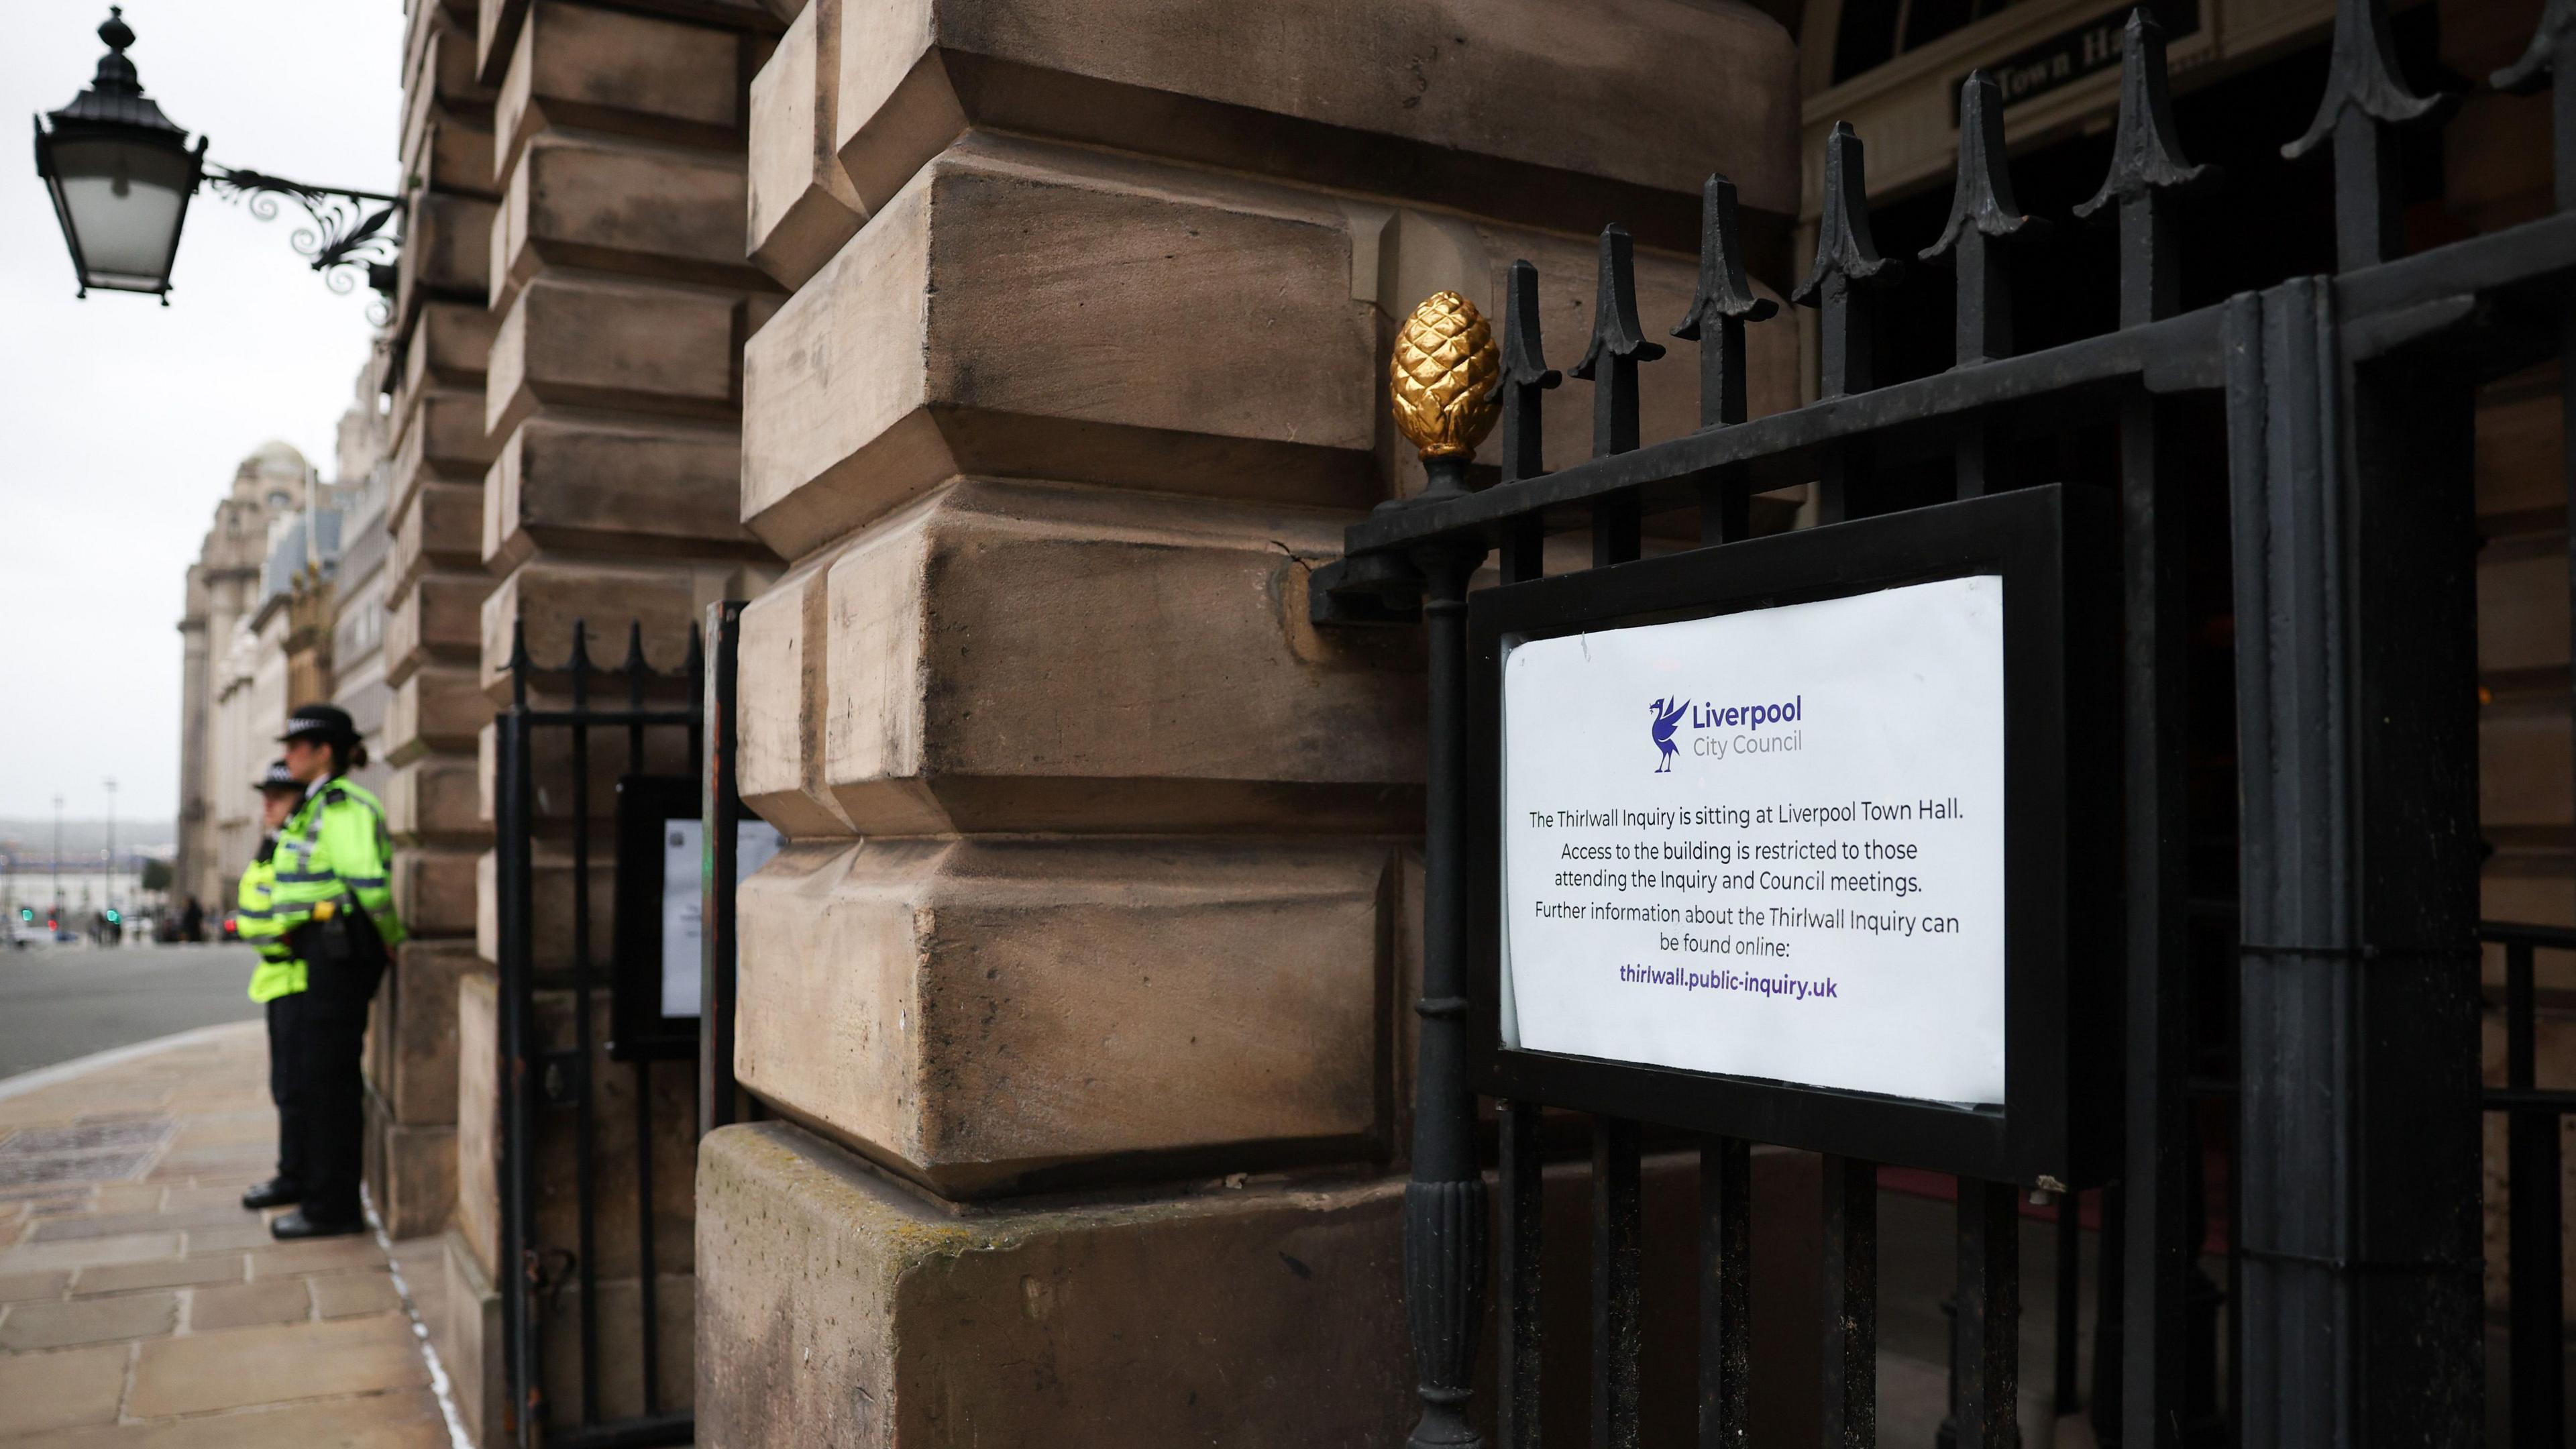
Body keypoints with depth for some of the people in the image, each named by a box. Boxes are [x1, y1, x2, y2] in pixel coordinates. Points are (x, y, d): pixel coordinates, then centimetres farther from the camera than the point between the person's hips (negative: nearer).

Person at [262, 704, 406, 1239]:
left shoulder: (342, 805, -14)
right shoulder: (319, 805, 18)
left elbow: (370, 880, -22)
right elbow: (365, 880, 22)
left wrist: (391, 942, -13)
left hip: (338, 949, -10)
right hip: (326, 950, 10)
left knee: (330, 1078, -5)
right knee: (330, 1077, 13)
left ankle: (332, 1208, 1)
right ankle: (333, 1199, 20)